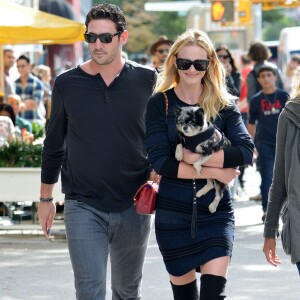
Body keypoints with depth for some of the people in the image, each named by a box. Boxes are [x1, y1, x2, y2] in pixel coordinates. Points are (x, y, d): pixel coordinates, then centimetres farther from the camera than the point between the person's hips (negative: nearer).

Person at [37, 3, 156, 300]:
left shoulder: (146, 80, -1)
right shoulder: (67, 84, 0)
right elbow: (53, 144, 10)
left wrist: (156, 170, -5)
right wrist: (46, 197, 13)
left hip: (132, 206, 1)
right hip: (83, 206, -1)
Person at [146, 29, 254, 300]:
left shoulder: (224, 105, 3)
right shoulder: (160, 104, -1)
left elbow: (246, 151, -10)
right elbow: (160, 162, -11)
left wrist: (197, 157, -19)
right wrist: (213, 171, -14)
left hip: (216, 211, 0)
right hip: (173, 212, 0)